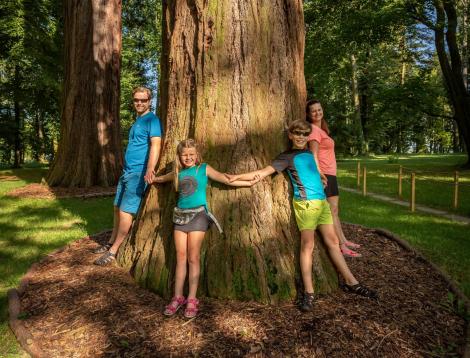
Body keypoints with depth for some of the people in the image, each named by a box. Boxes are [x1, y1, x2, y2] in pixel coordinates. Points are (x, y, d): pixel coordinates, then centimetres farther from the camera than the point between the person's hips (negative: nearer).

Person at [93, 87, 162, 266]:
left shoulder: (152, 120, -10)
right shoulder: (137, 121, 18)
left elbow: (155, 145, -25)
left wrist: (150, 169, -39)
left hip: (138, 172, -9)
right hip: (127, 170, 9)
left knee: (125, 211, -7)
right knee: (117, 208, 15)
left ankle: (113, 251, 3)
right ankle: (111, 242, 30)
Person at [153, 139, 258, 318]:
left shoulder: (204, 169, 2)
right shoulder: (178, 173, 13)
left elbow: (228, 180, 1)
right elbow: (160, 178, 32)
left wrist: (249, 182, 1)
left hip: (197, 216, -4)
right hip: (180, 216, 4)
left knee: (193, 258, -2)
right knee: (180, 258, 5)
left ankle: (192, 300, 6)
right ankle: (178, 297, 13)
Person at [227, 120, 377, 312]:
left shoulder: (309, 152, 17)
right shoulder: (287, 157, -1)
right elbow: (265, 171, -9)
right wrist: (238, 176, -13)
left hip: (322, 201, 7)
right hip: (306, 203, -6)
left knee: (333, 241, 10)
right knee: (307, 245, -7)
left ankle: (351, 282, 19)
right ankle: (308, 292, -2)